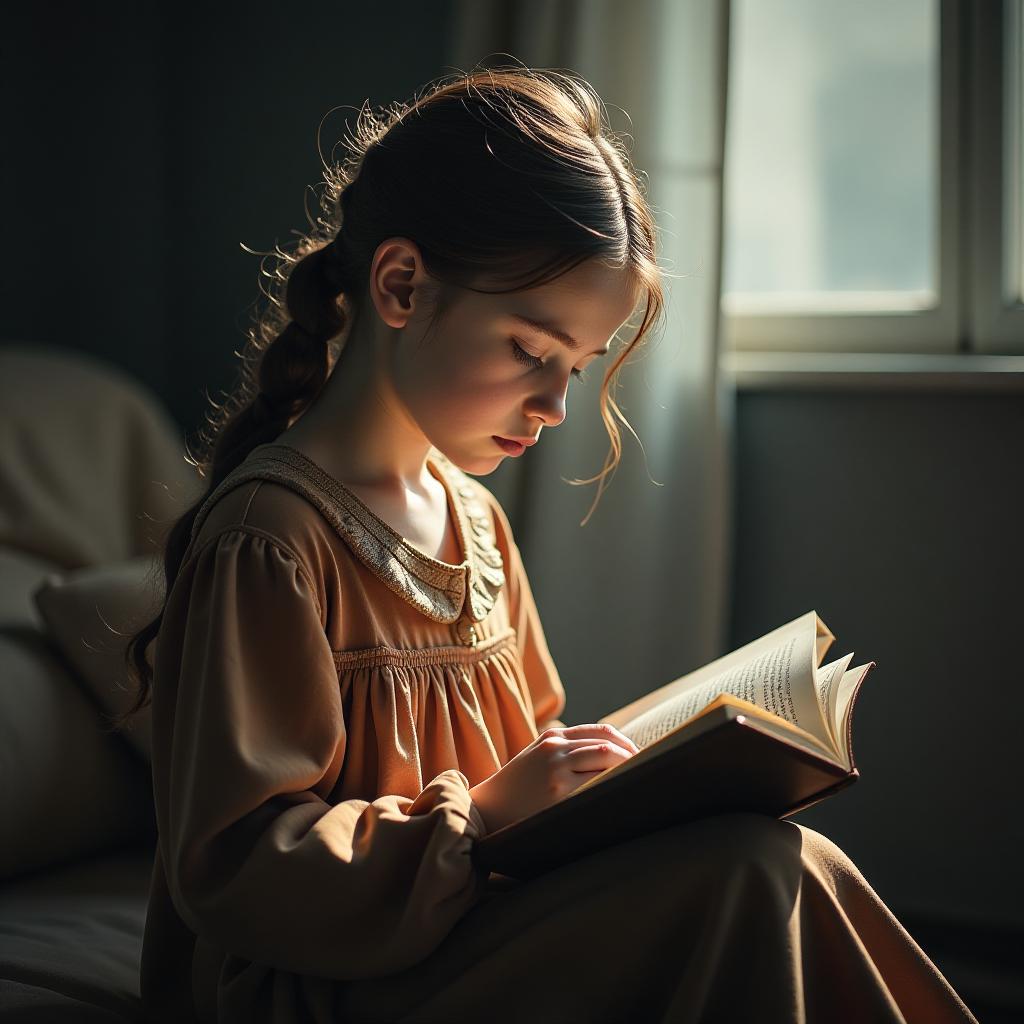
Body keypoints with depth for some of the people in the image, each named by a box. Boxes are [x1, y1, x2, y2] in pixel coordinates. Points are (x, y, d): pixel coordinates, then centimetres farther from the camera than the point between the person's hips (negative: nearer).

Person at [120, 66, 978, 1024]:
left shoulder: (474, 518, 13)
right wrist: (483, 816, -22)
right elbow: (238, 867, -18)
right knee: (749, 870, -23)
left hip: (458, 937, 8)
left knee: (795, 863, -12)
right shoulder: (265, 537, -16)